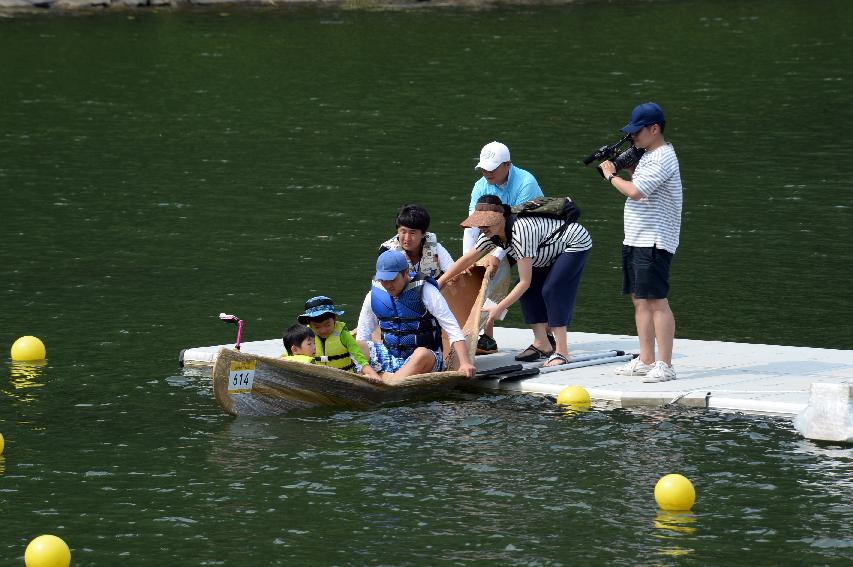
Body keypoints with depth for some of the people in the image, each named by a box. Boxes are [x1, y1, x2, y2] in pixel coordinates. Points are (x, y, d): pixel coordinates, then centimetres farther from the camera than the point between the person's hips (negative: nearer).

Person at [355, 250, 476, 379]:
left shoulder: (425, 292, -10)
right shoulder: (374, 295, 2)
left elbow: (453, 330, -13)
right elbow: (361, 338, 10)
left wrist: (465, 363, -28)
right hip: (390, 357, 4)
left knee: (422, 354, -39)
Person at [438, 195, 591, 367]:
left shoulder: (520, 231, -38)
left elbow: (525, 282, -35)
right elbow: (468, 258, 2)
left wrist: (499, 308, -34)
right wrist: (439, 282, -2)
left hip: (576, 243, -9)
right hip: (553, 250, 9)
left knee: (552, 289, -22)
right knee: (530, 289, -1)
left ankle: (562, 352, -22)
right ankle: (542, 345, 4)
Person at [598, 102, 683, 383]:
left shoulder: (662, 159, -16)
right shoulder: (647, 155, 16)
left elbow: (635, 191, -24)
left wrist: (611, 176, -8)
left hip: (654, 242, -11)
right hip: (635, 240, 11)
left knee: (656, 300, -11)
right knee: (639, 298, 13)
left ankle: (665, 365, -11)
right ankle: (646, 361, 19)